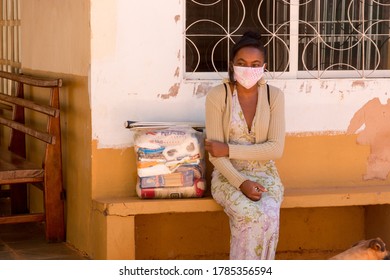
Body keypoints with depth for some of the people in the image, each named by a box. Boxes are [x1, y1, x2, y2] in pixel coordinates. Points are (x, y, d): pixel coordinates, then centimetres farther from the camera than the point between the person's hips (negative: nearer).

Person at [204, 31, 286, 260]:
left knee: (267, 215, -31)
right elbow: (215, 154, -10)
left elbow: (276, 149, -9)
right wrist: (241, 183, -24)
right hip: (229, 176, -2)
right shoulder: (217, 96, -8)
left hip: (265, 175, 2)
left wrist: (229, 149, -16)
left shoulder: (274, 96, -3)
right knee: (252, 216, -32)